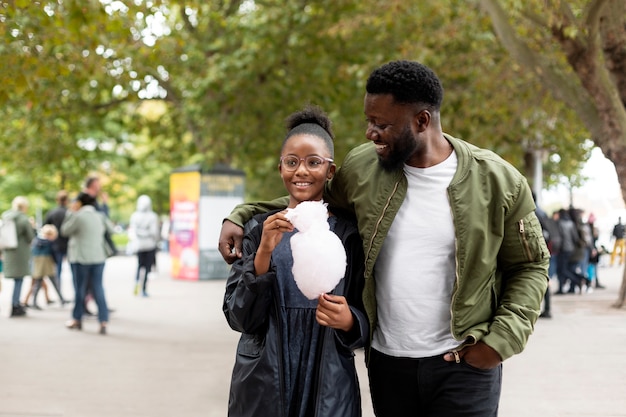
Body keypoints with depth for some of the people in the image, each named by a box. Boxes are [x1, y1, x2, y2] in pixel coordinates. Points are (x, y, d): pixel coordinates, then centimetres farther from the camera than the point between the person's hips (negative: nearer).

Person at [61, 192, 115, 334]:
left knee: (80, 289, 10)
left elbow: (65, 231, -1)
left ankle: (77, 319, 23)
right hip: (98, 257, 4)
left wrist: (70, 212, 5)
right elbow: (110, 228, 16)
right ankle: (103, 321, -5)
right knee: (98, 289, 4)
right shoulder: (99, 216, 5)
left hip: (80, 259, -4)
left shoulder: (78, 216, -11)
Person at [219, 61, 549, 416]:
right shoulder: (361, 168, -3)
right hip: (387, 361, 3)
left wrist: (502, 338, -11)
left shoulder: (497, 180, -8)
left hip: (465, 363, -2)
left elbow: (531, 266, 1)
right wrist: (243, 215, 2)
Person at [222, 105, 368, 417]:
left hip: (329, 387, 0)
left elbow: (367, 320, 2)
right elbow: (238, 317, -7)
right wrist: (264, 253, -19)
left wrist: (349, 321, -20)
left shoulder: (348, 233, -2)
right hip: (262, 384, 1)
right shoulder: (260, 228, 0)